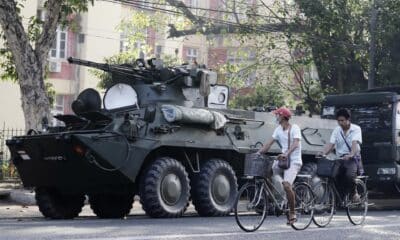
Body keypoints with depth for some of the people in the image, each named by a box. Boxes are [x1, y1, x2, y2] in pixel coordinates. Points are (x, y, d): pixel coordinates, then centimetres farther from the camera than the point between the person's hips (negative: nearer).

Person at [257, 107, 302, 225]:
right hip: (283, 160, 7)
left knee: (287, 185, -24)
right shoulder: (279, 129, 11)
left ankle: (292, 212, -9)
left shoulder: (294, 128, -9)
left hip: (294, 161, -7)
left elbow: (295, 144, -25)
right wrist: (258, 152, -7)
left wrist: (286, 154, -41)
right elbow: (269, 143, 7)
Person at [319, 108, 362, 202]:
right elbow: (331, 144, -2)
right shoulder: (336, 130, 10)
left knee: (349, 175, -31)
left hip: (353, 159, -4)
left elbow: (355, 143, -20)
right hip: (340, 159, 4)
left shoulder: (356, 129, -3)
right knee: (337, 178, -14)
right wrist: (323, 154, -22)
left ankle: (354, 193, -2)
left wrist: (351, 154, -40)